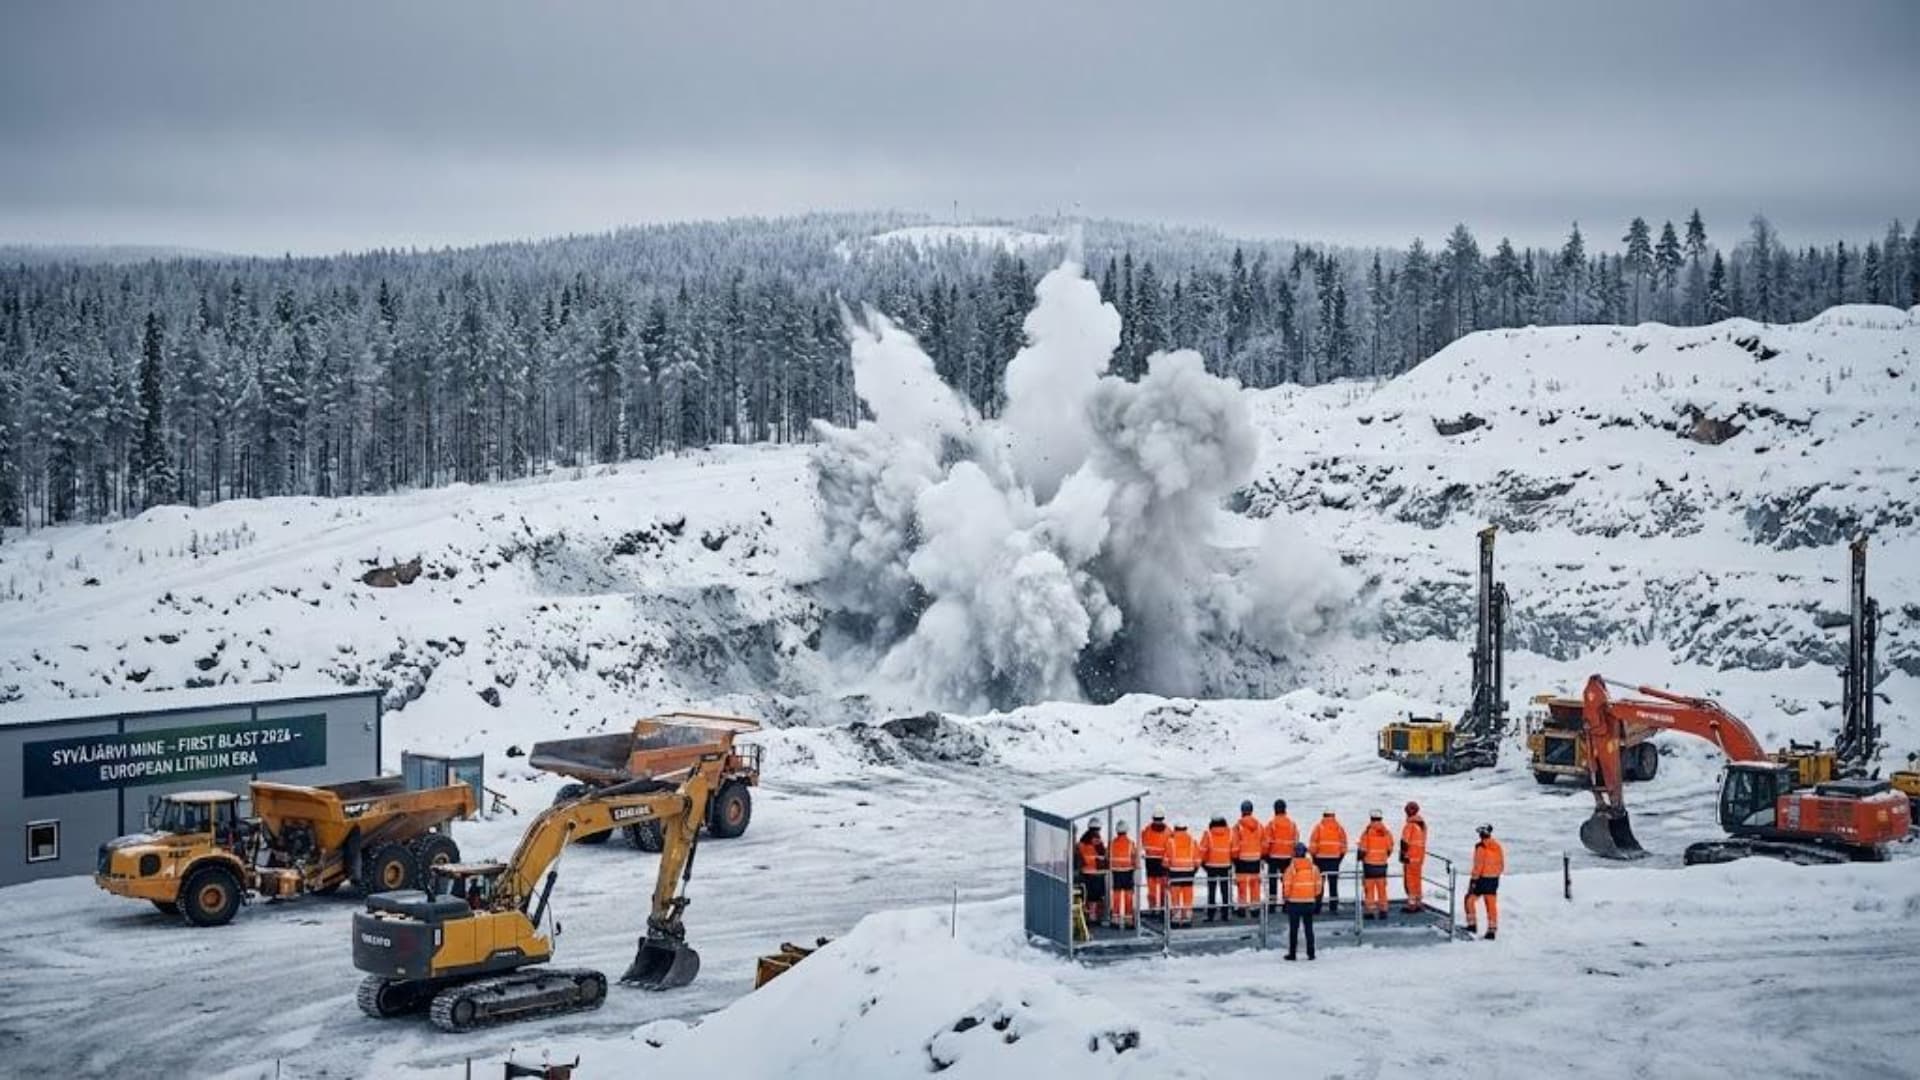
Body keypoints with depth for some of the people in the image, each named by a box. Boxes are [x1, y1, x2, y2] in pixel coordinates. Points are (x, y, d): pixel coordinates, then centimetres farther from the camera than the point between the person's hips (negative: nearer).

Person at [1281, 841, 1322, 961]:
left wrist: (1286, 896, 9)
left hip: (1294, 901, -3)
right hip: (1309, 901, 3)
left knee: (1293, 929, 5)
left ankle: (1292, 953, 5)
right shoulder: (1313, 867, -1)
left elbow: (1286, 885, -8)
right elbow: (1318, 884, 4)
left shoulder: (1291, 868, -11)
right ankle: (1311, 953, 9)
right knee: (1309, 928, 10)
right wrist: (1316, 897, 18)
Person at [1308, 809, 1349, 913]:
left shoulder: (1319, 827, -3)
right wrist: (1341, 857, 14)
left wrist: (1313, 856, 8)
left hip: (1321, 858, -2)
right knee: (1333, 884, 6)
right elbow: (1343, 844, 4)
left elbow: (1312, 844, -4)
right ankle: (1333, 907, 3)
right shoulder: (1339, 828, 4)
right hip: (1335, 858, 2)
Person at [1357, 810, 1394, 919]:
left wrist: (1360, 857, 9)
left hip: (1369, 863, -3)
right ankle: (1383, 910, 13)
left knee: (1369, 887, 2)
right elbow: (1390, 849, 6)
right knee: (1382, 888, 12)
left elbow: (1362, 849, -10)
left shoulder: (1367, 832, -13)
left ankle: (1369, 911, 1)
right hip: (1382, 864, 3)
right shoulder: (1386, 832, -1)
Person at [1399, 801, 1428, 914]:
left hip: (1410, 857, -8)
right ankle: (1419, 903, 22)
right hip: (1420, 856, 8)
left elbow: (1405, 842, -18)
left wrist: (1403, 855, -11)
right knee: (1417, 879, 17)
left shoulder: (1409, 825, -19)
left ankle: (1412, 905, -1)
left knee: (1410, 880, -1)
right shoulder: (1423, 824, 7)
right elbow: (1423, 841, 13)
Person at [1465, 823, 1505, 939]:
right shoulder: (1498, 846, 4)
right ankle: (1492, 930, 11)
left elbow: (1478, 865, -18)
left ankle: (1472, 925, 7)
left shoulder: (1480, 847, -15)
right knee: (1492, 905, 10)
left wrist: (1473, 880, -14)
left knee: (1470, 899, 11)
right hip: (1494, 879, 6)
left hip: (1482, 878, -6)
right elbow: (1501, 865, 10)